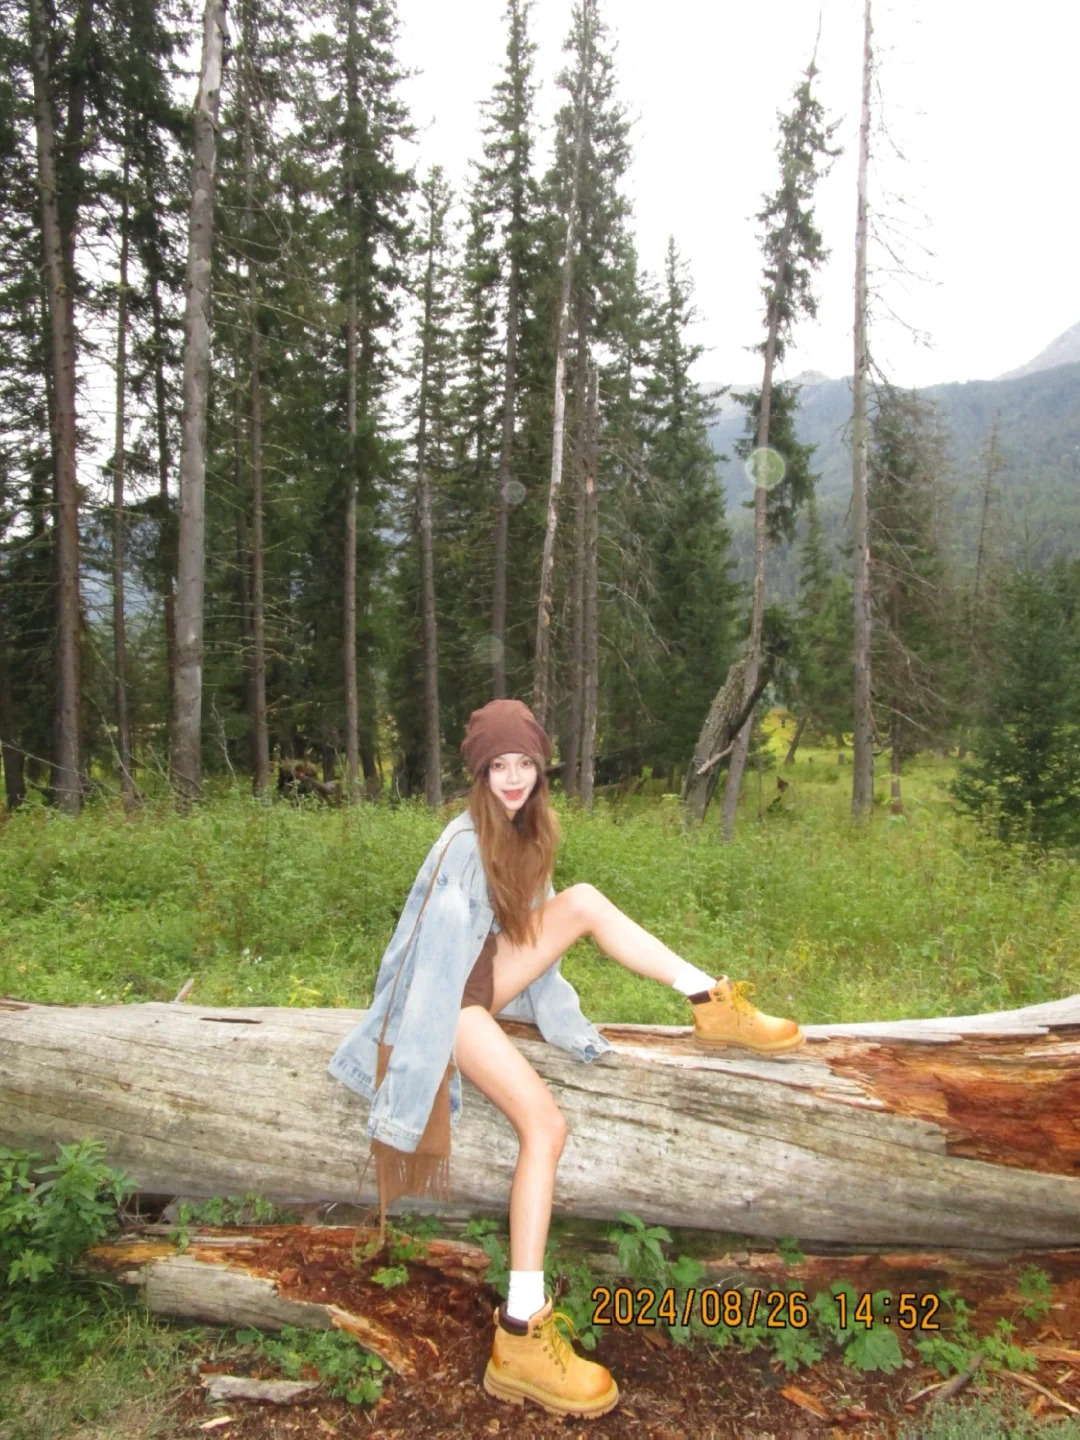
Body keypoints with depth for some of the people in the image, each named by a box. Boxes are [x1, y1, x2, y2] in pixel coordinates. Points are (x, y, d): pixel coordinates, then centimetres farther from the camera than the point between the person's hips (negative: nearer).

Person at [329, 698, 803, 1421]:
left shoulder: (529, 827, 4)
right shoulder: (464, 843, -22)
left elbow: (532, 921, 15)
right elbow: (435, 947, -22)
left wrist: (556, 1006, 18)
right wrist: (423, 1057, -19)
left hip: (490, 976, 8)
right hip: (452, 995, -8)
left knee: (583, 899, -11)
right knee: (545, 1124, -23)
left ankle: (712, 1005, -8)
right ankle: (520, 1337, -20)